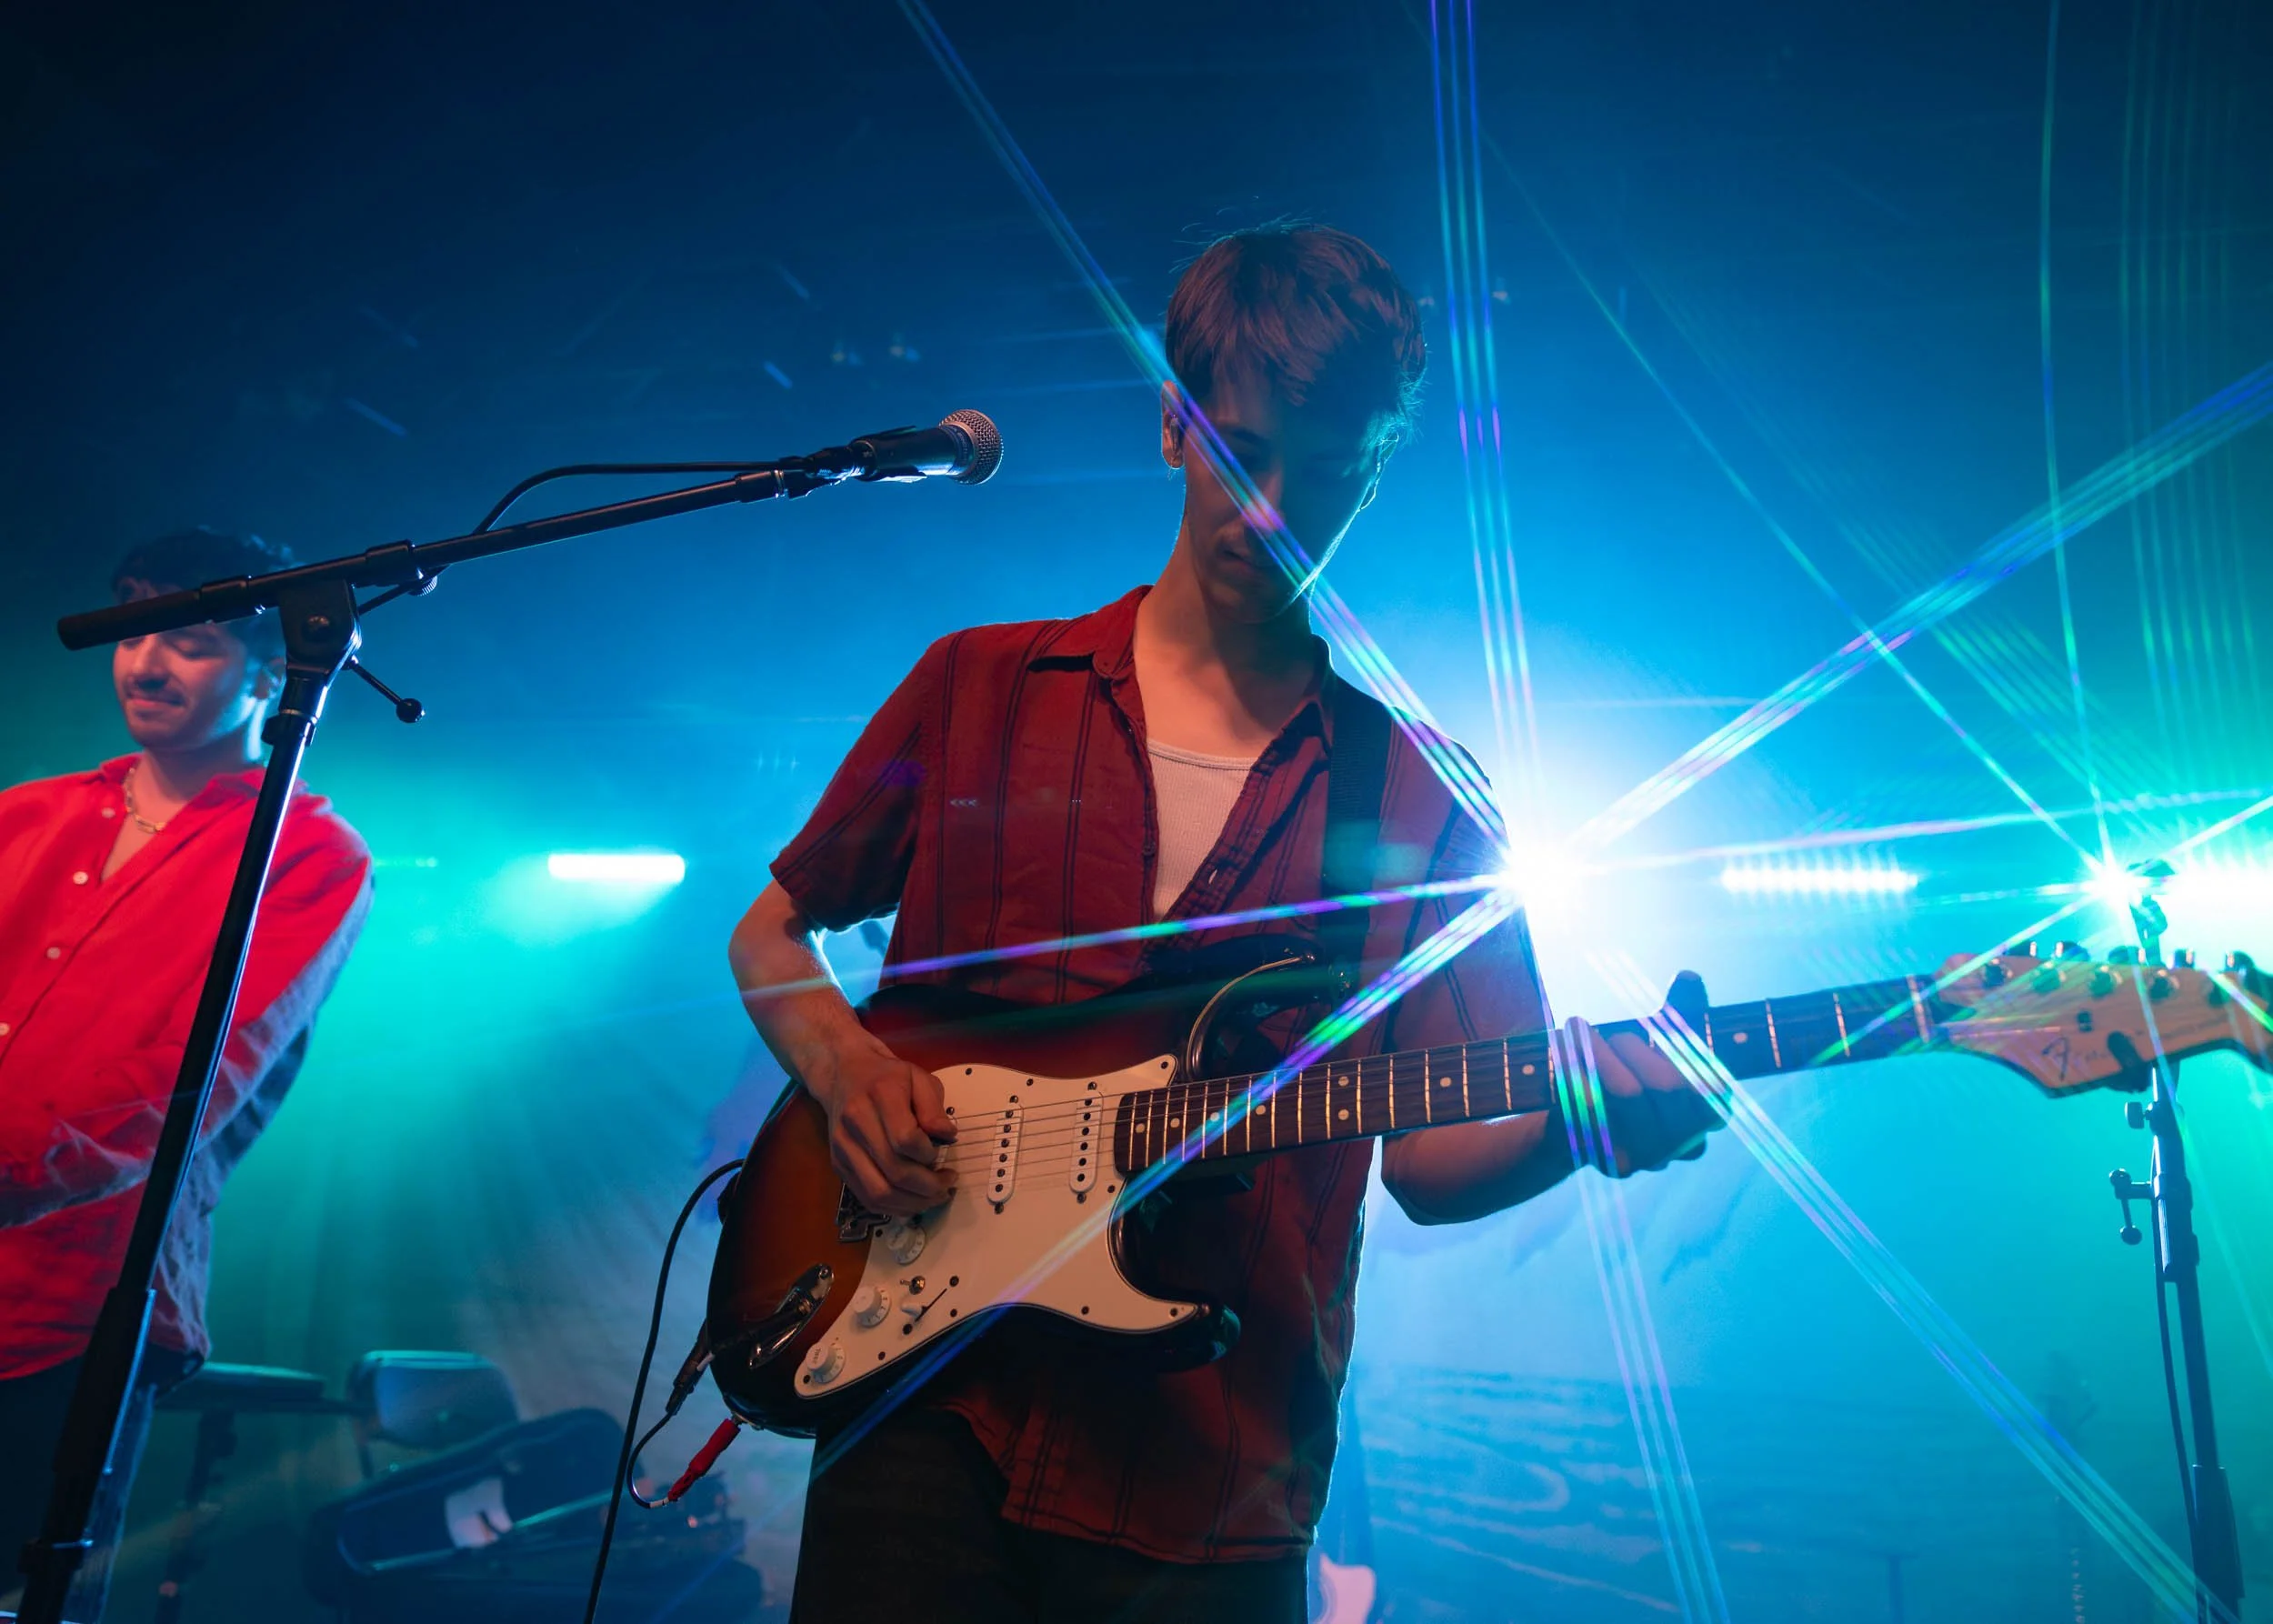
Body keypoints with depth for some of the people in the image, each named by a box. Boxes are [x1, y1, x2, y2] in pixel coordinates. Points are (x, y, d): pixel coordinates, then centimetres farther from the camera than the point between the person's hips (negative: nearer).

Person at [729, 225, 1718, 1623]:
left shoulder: (1418, 793, 4)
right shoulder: (980, 687, 4)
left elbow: (1428, 1156, 2)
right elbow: (771, 933, 13)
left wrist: (1582, 1121, -19)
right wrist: (843, 1063, -7)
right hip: (926, 1408, 0)